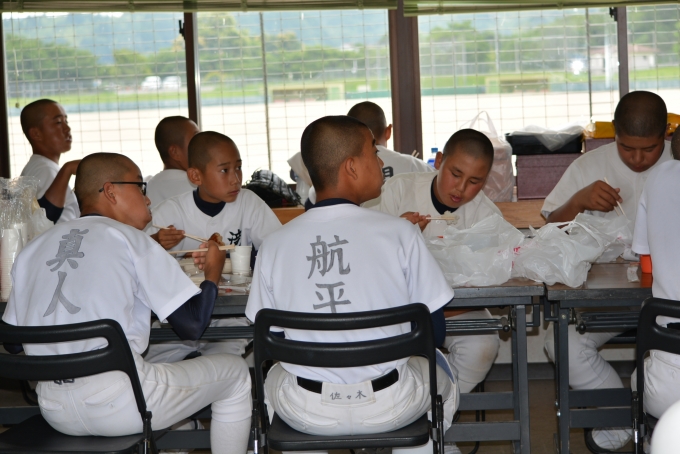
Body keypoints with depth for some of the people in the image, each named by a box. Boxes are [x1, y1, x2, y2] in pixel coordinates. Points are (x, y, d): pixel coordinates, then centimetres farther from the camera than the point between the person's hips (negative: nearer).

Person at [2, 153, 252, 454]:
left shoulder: (33, 249, 13)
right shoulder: (131, 240, -1)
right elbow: (192, 326, -5)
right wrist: (212, 273, 14)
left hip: (54, 414, 7)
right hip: (119, 403, -6)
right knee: (234, 371, 16)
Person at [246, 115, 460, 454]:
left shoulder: (274, 244, -7)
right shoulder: (400, 233, -11)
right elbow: (435, 333, -5)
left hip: (305, 413, 1)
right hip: (390, 407, -1)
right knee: (442, 383, 33)